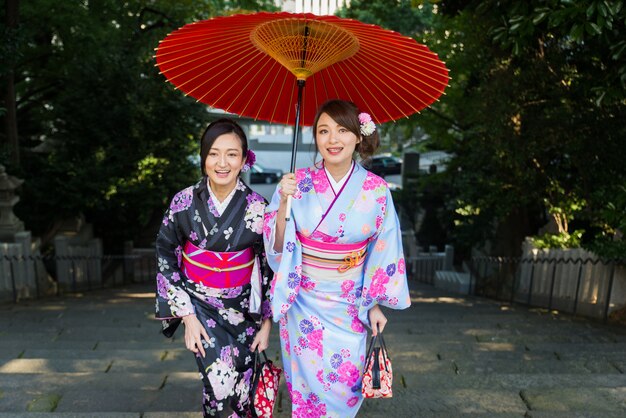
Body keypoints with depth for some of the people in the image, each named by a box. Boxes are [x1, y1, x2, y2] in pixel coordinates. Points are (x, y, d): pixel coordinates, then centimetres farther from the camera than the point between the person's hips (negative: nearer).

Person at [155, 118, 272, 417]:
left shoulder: (257, 207, -11)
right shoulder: (184, 202, -10)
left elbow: (269, 267, -2)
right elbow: (166, 258, -3)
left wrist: (266, 323, 0)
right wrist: (187, 315, -7)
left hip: (241, 308, 1)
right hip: (198, 305, 0)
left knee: (240, 390, 8)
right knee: (221, 385, -12)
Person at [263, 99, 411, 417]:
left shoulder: (376, 189, -10)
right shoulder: (298, 183, -12)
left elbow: (383, 250, -1)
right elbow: (277, 246, -10)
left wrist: (375, 304, 3)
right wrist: (284, 202, -26)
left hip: (350, 303, 1)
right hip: (303, 299, 0)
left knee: (346, 383, 12)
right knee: (308, 380, 13)